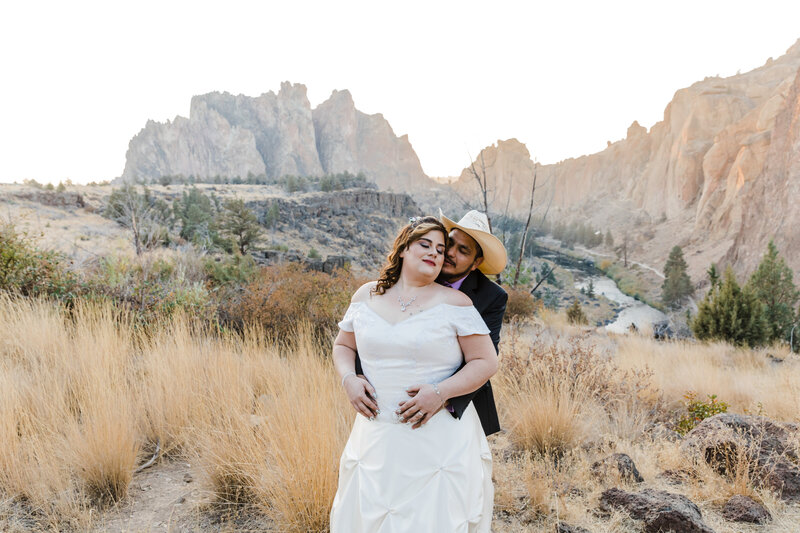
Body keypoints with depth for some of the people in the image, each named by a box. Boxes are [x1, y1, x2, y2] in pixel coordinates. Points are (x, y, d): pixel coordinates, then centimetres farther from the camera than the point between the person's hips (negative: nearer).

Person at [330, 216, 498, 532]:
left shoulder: (454, 302, -4)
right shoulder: (366, 296, 6)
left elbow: (486, 361, -6)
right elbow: (343, 346, 18)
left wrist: (441, 392, -18)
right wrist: (348, 380, -3)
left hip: (438, 440, -3)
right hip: (377, 441, 3)